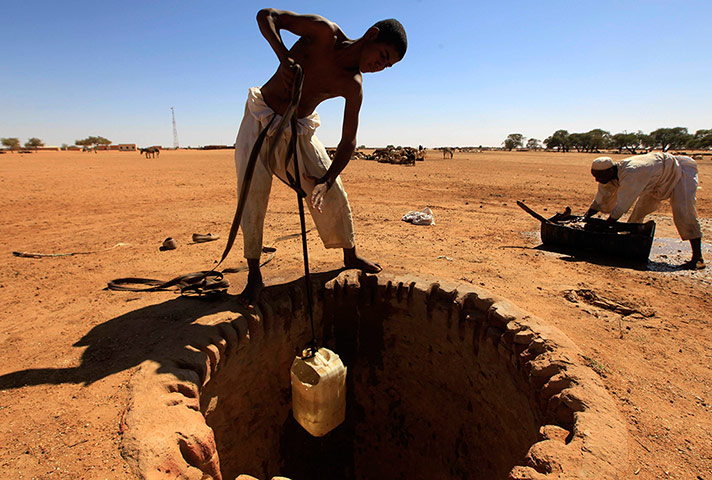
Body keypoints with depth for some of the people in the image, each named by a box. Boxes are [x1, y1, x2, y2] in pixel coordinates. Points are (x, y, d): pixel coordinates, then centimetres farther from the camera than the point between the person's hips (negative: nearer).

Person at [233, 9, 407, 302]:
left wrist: (326, 180, -28)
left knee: (333, 195, -3)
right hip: (261, 118, -2)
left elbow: (348, 142, -13)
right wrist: (284, 57, -32)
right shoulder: (324, 32, -15)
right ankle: (254, 275, -3)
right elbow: (266, 16, -13)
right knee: (253, 193, -13)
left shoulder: (353, 87, -11)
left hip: (299, 130, 2)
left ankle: (350, 255, 20)